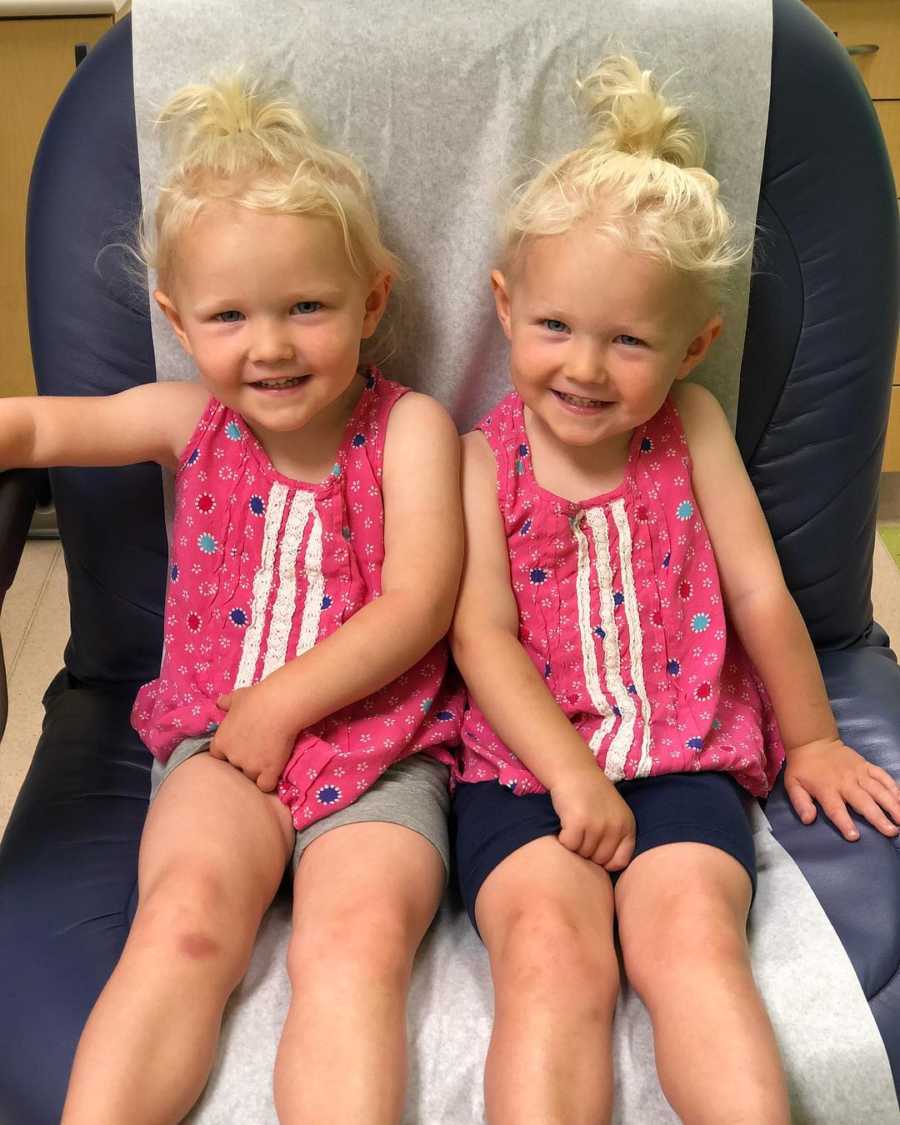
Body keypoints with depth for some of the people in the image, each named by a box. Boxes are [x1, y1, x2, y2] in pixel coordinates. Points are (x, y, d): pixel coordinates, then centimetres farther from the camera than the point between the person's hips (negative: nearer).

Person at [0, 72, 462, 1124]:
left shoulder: (409, 426, -1)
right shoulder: (193, 421, 8)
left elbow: (418, 605, -8)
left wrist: (279, 701, -9)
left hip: (378, 745, -2)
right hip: (218, 739, 2)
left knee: (358, 935, -29)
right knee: (185, 918, -25)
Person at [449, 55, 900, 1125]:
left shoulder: (691, 429, 7)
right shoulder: (484, 460, 3)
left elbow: (760, 594, 10)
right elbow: (482, 637, -5)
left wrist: (810, 740, 17)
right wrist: (574, 776, -15)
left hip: (683, 762, 1)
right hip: (522, 767, -1)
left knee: (690, 929, -27)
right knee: (549, 945, -27)